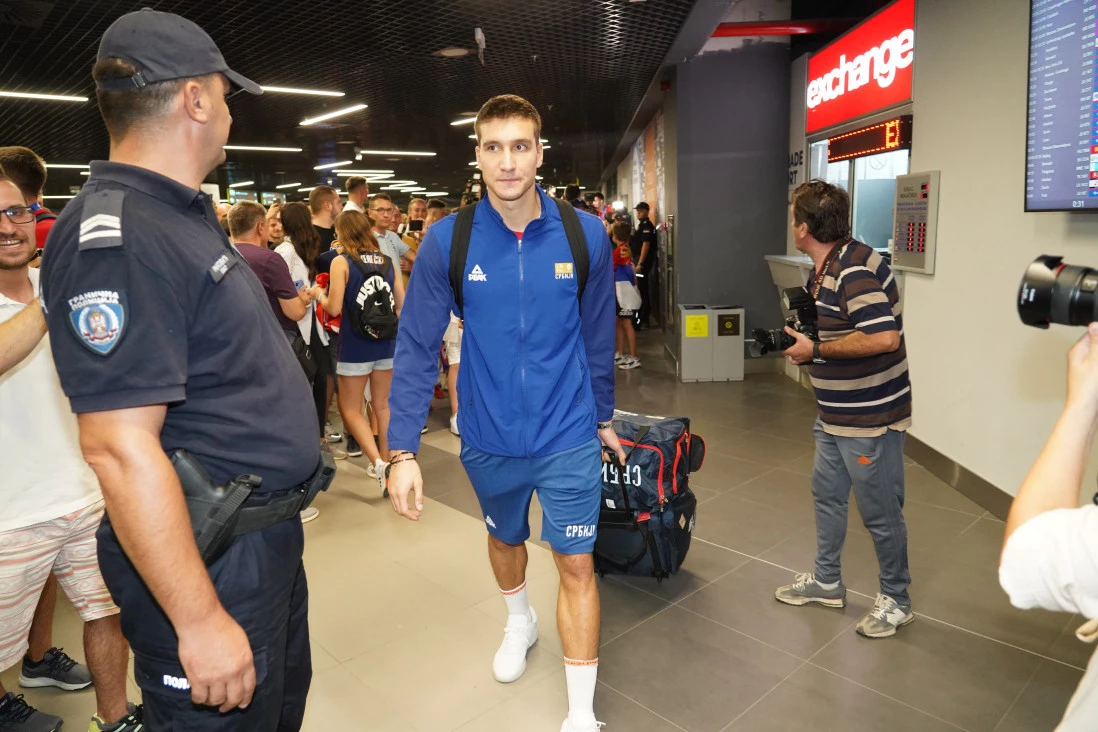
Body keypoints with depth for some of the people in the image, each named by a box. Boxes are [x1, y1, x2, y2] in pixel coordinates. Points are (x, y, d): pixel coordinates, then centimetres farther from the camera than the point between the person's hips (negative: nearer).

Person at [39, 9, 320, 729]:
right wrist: (200, 622, -23)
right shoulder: (113, 233, -22)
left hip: (269, 534, 9)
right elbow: (120, 446, -27)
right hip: (210, 561, -9)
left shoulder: (182, 216, 9)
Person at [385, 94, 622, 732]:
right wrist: (404, 450, -13)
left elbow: (598, 340, 3)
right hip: (489, 439, 2)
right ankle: (520, 622, 57)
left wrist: (604, 417, 12)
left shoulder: (586, 236, -8)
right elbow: (418, 349, -9)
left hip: (568, 437, -1)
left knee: (576, 564, 4)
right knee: (505, 539, 25)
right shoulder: (448, 241, -10)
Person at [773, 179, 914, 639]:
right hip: (836, 413, 10)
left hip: (870, 418, -10)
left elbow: (885, 338, -32)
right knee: (827, 495, 21)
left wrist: (816, 350, -23)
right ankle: (826, 582, 38)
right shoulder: (824, 270, 7)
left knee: (880, 512, 6)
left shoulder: (855, 269, -24)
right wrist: (804, 346, 2)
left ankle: (895, 601, 27)